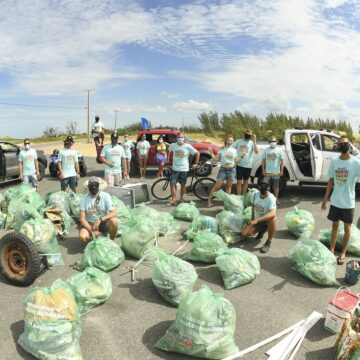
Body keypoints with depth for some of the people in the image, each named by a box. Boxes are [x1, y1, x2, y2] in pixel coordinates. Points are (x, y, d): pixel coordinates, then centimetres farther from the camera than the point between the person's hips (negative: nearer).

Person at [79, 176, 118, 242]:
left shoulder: (105, 196, -11)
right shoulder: (84, 198, -8)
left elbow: (113, 213, -16)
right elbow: (82, 219, -9)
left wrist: (100, 220, -30)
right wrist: (92, 231, -20)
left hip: (104, 223, 0)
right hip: (90, 224, 0)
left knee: (113, 221, -33)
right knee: (82, 236, -29)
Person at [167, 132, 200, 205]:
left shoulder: (188, 147, -10)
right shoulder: (173, 145, -4)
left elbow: (197, 153, -3)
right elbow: (168, 150, 18)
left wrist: (195, 163, -4)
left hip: (184, 169, -1)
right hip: (175, 169, 1)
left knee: (183, 184, 10)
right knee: (172, 184, -6)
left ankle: (181, 198, 28)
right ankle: (173, 200, 4)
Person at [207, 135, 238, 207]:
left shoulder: (234, 150, 6)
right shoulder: (221, 149, 0)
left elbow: (236, 160, 7)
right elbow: (217, 159, -1)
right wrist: (211, 153, -13)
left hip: (231, 169, 2)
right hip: (223, 169, -2)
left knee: (229, 186, 9)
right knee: (217, 186, -7)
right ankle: (209, 200, 1)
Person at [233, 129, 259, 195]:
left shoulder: (252, 143, -2)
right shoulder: (238, 141, 3)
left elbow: (257, 152, -16)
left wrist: (254, 142, -24)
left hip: (248, 165, 1)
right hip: (239, 165, 0)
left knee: (245, 181, 14)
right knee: (239, 182, -2)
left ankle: (243, 196, 28)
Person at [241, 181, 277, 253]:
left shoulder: (271, 198, -26)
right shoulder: (256, 195, -7)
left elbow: (273, 213, -42)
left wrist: (256, 220, -45)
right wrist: (252, 219, 4)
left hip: (267, 221, -5)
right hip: (256, 221, 5)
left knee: (273, 219, -40)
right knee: (244, 233, -13)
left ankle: (268, 242, -19)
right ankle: (262, 231, 19)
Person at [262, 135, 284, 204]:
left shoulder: (279, 150, 1)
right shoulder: (266, 150, 6)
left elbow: (282, 161, -1)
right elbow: (263, 160, 6)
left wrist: (281, 170, -6)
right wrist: (263, 170, 0)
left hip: (276, 172, -1)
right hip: (267, 172, 1)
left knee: (276, 186, 7)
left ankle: (276, 198, 18)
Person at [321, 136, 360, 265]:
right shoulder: (334, 161, -1)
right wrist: (325, 198, 7)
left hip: (348, 202, -3)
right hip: (335, 201, 3)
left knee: (346, 227, 10)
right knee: (335, 225, 14)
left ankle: (343, 252, 25)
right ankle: (331, 249, 26)